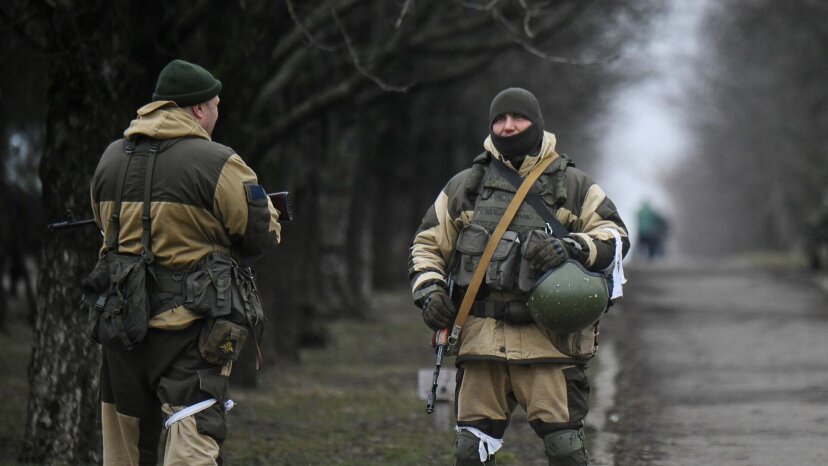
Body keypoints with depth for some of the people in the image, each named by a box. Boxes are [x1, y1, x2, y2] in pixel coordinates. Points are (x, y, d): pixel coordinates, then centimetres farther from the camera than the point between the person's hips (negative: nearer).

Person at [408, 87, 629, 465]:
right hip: (481, 336, 2)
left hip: (548, 340, -2)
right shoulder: (465, 187, 15)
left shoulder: (573, 186, 10)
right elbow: (426, 245, 19)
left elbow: (615, 236, 5)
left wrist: (572, 248, -14)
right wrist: (429, 292, 0)